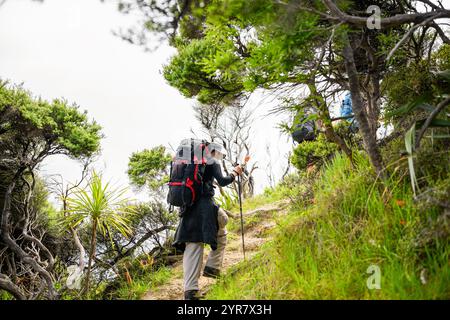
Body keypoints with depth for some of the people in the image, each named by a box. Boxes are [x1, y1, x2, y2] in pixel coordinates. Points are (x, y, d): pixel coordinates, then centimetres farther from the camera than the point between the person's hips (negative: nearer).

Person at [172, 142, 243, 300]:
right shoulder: (213, 163, 4)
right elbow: (222, 181, -7)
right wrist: (234, 173, 7)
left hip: (189, 206, 6)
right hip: (205, 205, -6)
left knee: (192, 246, -2)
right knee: (221, 234, 19)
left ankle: (190, 290, -10)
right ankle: (212, 267, 8)